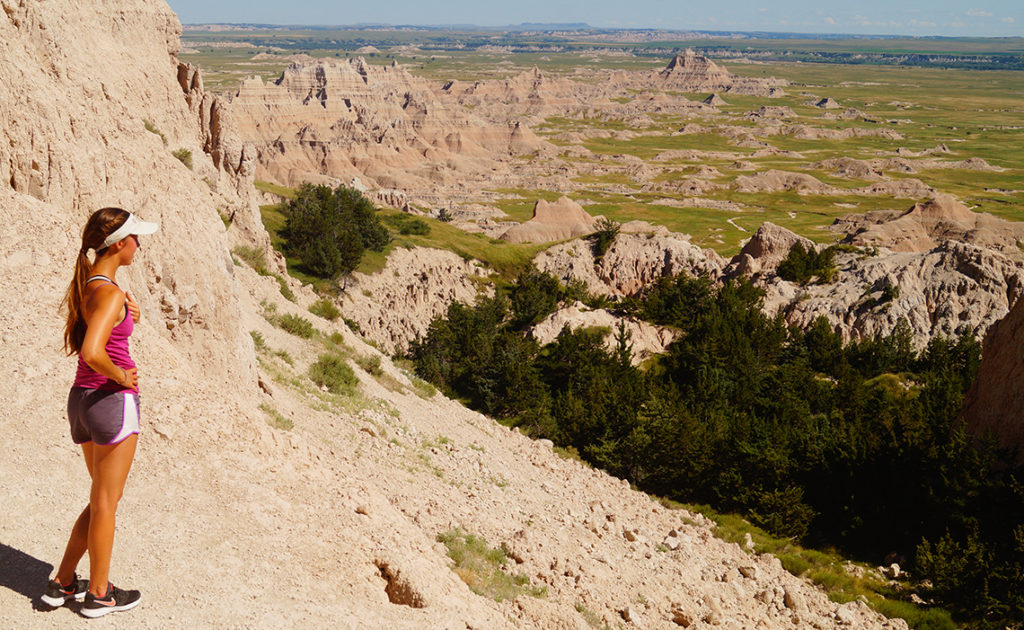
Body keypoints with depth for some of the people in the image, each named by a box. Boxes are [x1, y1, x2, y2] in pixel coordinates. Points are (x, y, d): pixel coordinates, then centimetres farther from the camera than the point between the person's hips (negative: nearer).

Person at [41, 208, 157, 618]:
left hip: (81, 398, 9)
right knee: (105, 502, 6)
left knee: (103, 499, 22)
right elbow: (91, 352, -33)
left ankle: (63, 583, 26)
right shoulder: (110, 293, -20)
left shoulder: (84, 283, 8)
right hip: (112, 400, -9)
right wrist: (121, 376, -15)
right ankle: (98, 594, 20)